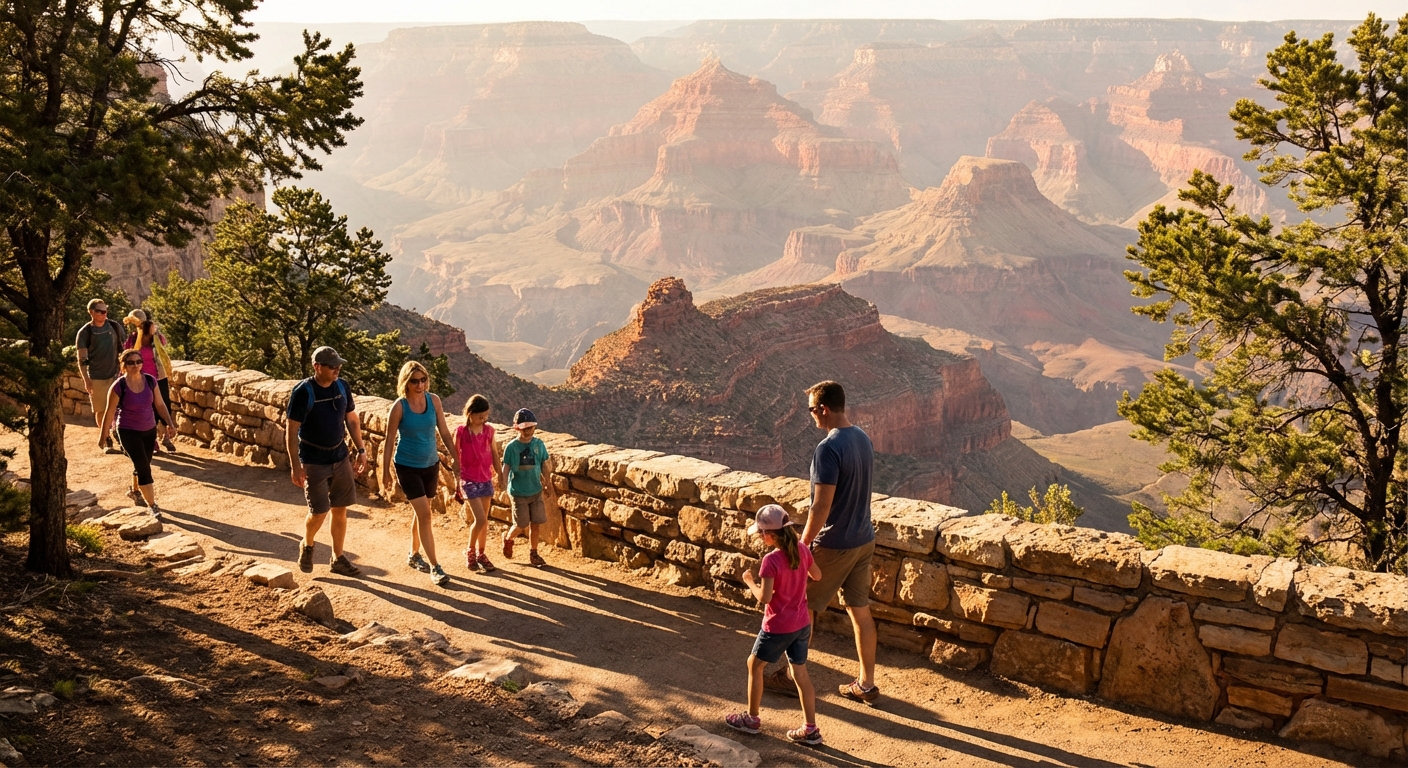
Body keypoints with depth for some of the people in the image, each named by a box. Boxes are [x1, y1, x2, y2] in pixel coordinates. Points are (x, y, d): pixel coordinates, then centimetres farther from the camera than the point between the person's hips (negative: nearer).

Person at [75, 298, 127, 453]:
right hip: (96, 378, -1)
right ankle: (106, 441, 17)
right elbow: (81, 359, -4)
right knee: (101, 411, 5)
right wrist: (86, 380, -10)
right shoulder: (85, 332, -4)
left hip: (116, 374, 2)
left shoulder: (115, 327, 3)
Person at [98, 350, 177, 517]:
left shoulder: (150, 381, -5)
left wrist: (169, 423, -4)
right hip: (128, 432, -5)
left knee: (142, 465, 19)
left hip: (149, 430, 5)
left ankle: (135, 491, 48)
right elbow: (109, 413, -9)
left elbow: (160, 404, 5)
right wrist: (103, 436, -3)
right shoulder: (118, 387, -16)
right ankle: (153, 506, -4)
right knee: (144, 468, -11)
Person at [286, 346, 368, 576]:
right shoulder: (303, 392, -17)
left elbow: (352, 420, 11)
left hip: (340, 457, 5)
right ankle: (307, 546, 26)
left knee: (340, 509, 8)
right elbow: (292, 431, -14)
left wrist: (361, 450, 5)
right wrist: (295, 465, -17)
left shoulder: (342, 387, -1)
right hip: (313, 461, -5)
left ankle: (338, 558, 21)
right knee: (319, 512, -4)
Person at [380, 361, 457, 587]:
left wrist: (456, 459, 5)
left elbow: (444, 432, 3)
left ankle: (414, 555, 36)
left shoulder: (434, 400, -6)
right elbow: (389, 441, -8)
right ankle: (435, 567, -5)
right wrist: (385, 472, -4)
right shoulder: (399, 407, -16)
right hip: (407, 467, -4)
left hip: (431, 464, 4)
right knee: (425, 515, -9)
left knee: (420, 512, 17)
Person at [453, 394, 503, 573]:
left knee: (484, 519, 10)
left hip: (486, 480, 4)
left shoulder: (489, 430, 0)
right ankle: (470, 551, 11)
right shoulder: (461, 431, -11)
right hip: (469, 481, -4)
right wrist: (458, 481, -2)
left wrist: (500, 473, 9)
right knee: (480, 519, -11)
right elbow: (456, 457, -4)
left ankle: (481, 553, 24)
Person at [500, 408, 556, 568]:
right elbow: (505, 469, -8)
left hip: (536, 491, 3)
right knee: (522, 525, 1)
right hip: (518, 493, -3)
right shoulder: (511, 447, -10)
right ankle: (508, 538, 32)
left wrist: (550, 488, 9)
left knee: (536, 524, 4)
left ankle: (533, 554, 18)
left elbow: (545, 467, 6)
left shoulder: (539, 444, -2)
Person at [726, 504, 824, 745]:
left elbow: (764, 597, -23)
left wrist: (749, 581, -7)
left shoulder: (771, 560, -24)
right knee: (800, 673, 15)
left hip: (778, 627, -6)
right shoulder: (802, 550, -3)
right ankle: (810, 730, 18)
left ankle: (752, 719, 28)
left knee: (755, 664, 16)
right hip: (802, 624, 7)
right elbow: (817, 575, 13)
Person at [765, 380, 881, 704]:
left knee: (802, 608, 9)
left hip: (834, 545, -8)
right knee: (860, 610, 15)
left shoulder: (828, 449, -24)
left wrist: (802, 545, -15)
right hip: (864, 540, 8)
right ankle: (866, 684, 23)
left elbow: (821, 507, -25)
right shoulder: (863, 438, 4)